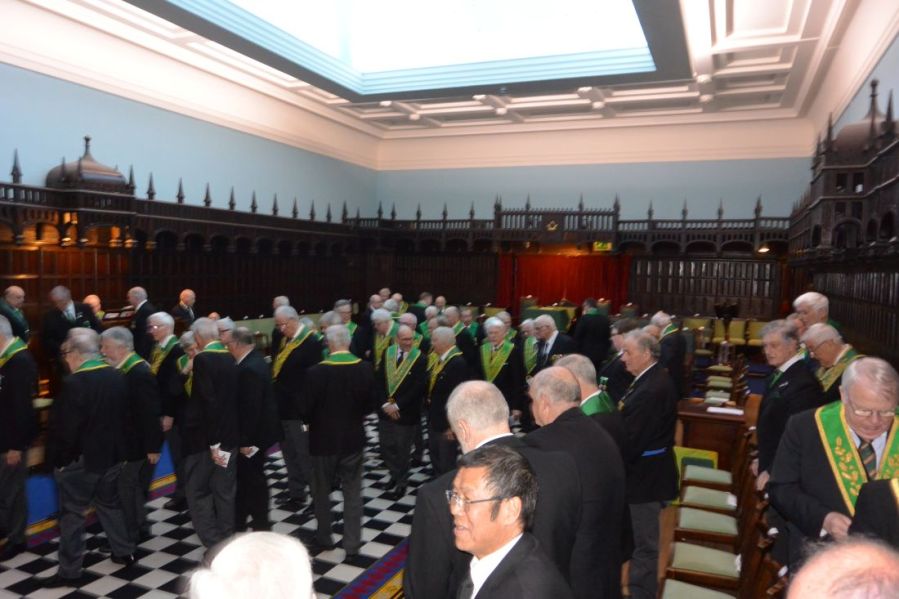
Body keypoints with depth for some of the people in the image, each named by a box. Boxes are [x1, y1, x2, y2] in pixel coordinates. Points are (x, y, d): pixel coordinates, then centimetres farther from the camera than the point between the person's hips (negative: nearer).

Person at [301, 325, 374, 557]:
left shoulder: (317, 372, -19)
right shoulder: (365, 368, -9)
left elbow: (305, 409, -12)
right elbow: (369, 405, 1)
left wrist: (315, 422, 8)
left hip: (324, 439, -2)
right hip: (353, 438, 2)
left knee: (321, 492, 17)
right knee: (352, 492, 12)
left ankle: (323, 538, 31)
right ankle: (352, 543, 16)